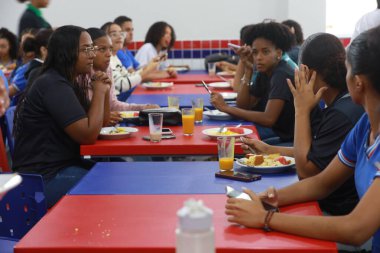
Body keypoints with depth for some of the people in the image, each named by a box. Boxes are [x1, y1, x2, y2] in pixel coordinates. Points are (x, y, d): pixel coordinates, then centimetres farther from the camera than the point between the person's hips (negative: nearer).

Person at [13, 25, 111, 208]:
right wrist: (99, 92, -10)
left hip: (63, 166, 9)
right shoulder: (53, 85, -17)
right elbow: (88, 135, -22)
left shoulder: (67, 83, 12)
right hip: (44, 179, -9)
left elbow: (95, 125, 12)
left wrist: (103, 91, -2)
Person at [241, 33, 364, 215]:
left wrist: (302, 110, -17)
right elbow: (312, 154, 16)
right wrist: (268, 150, 21)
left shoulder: (343, 114, -25)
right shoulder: (339, 105, 8)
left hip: (337, 212, -9)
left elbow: (306, 170, -19)